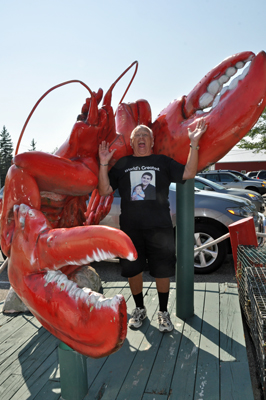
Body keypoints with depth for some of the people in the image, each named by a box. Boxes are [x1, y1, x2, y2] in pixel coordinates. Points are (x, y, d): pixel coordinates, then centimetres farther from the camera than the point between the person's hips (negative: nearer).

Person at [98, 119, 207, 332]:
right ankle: (140, 309, 32)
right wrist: (104, 163, -5)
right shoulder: (122, 164, 11)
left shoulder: (162, 161, 9)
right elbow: (105, 190, 5)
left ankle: (163, 312, 25)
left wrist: (194, 143, -10)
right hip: (130, 228, 1)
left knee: (162, 271, 5)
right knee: (133, 270, 10)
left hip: (160, 227, -1)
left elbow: (189, 173, -4)